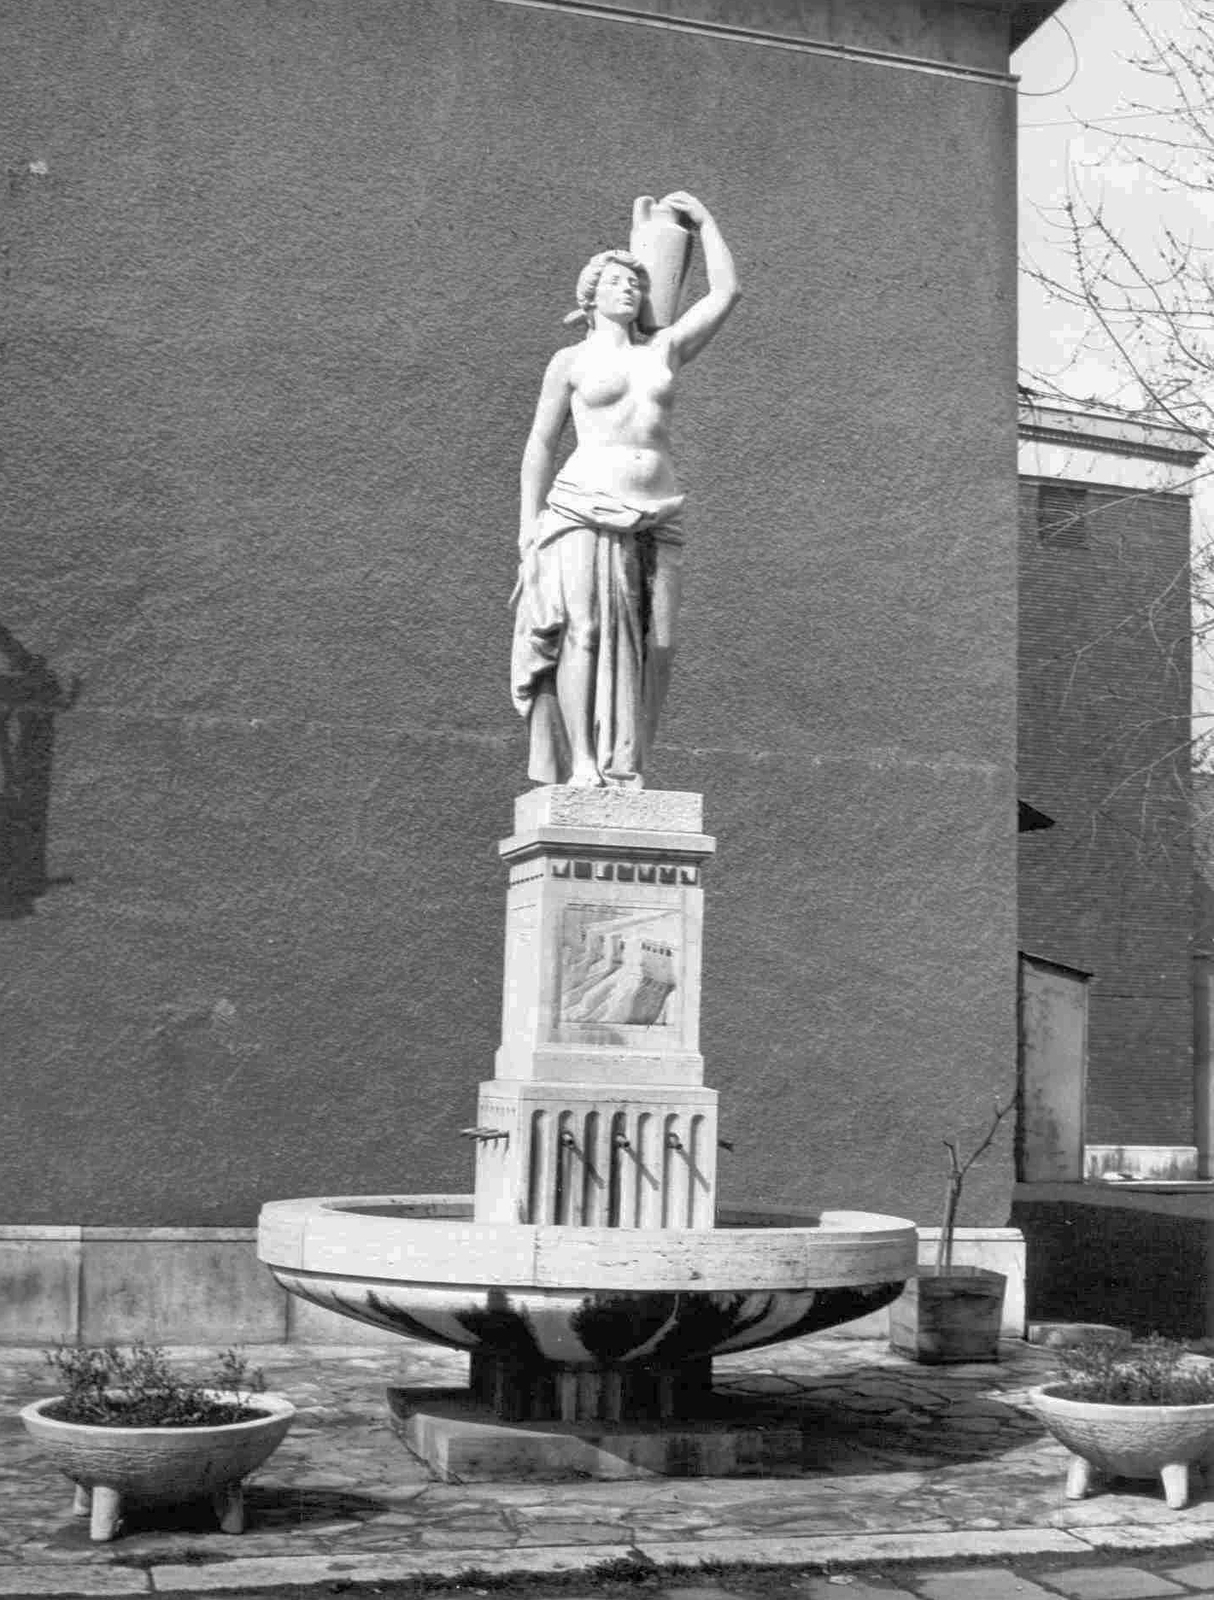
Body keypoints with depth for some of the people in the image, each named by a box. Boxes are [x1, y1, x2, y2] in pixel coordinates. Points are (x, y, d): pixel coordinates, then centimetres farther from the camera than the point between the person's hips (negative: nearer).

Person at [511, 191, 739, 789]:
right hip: (585, 509, -3)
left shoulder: (665, 348, 17)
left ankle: (625, 767, -2)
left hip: (656, 516, 4)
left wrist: (703, 220, 22)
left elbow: (725, 293, 15)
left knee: (648, 643, -4)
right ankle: (582, 765, -12)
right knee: (585, 632, -12)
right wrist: (529, 532, 1)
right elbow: (540, 447, 8)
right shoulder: (571, 362, 8)